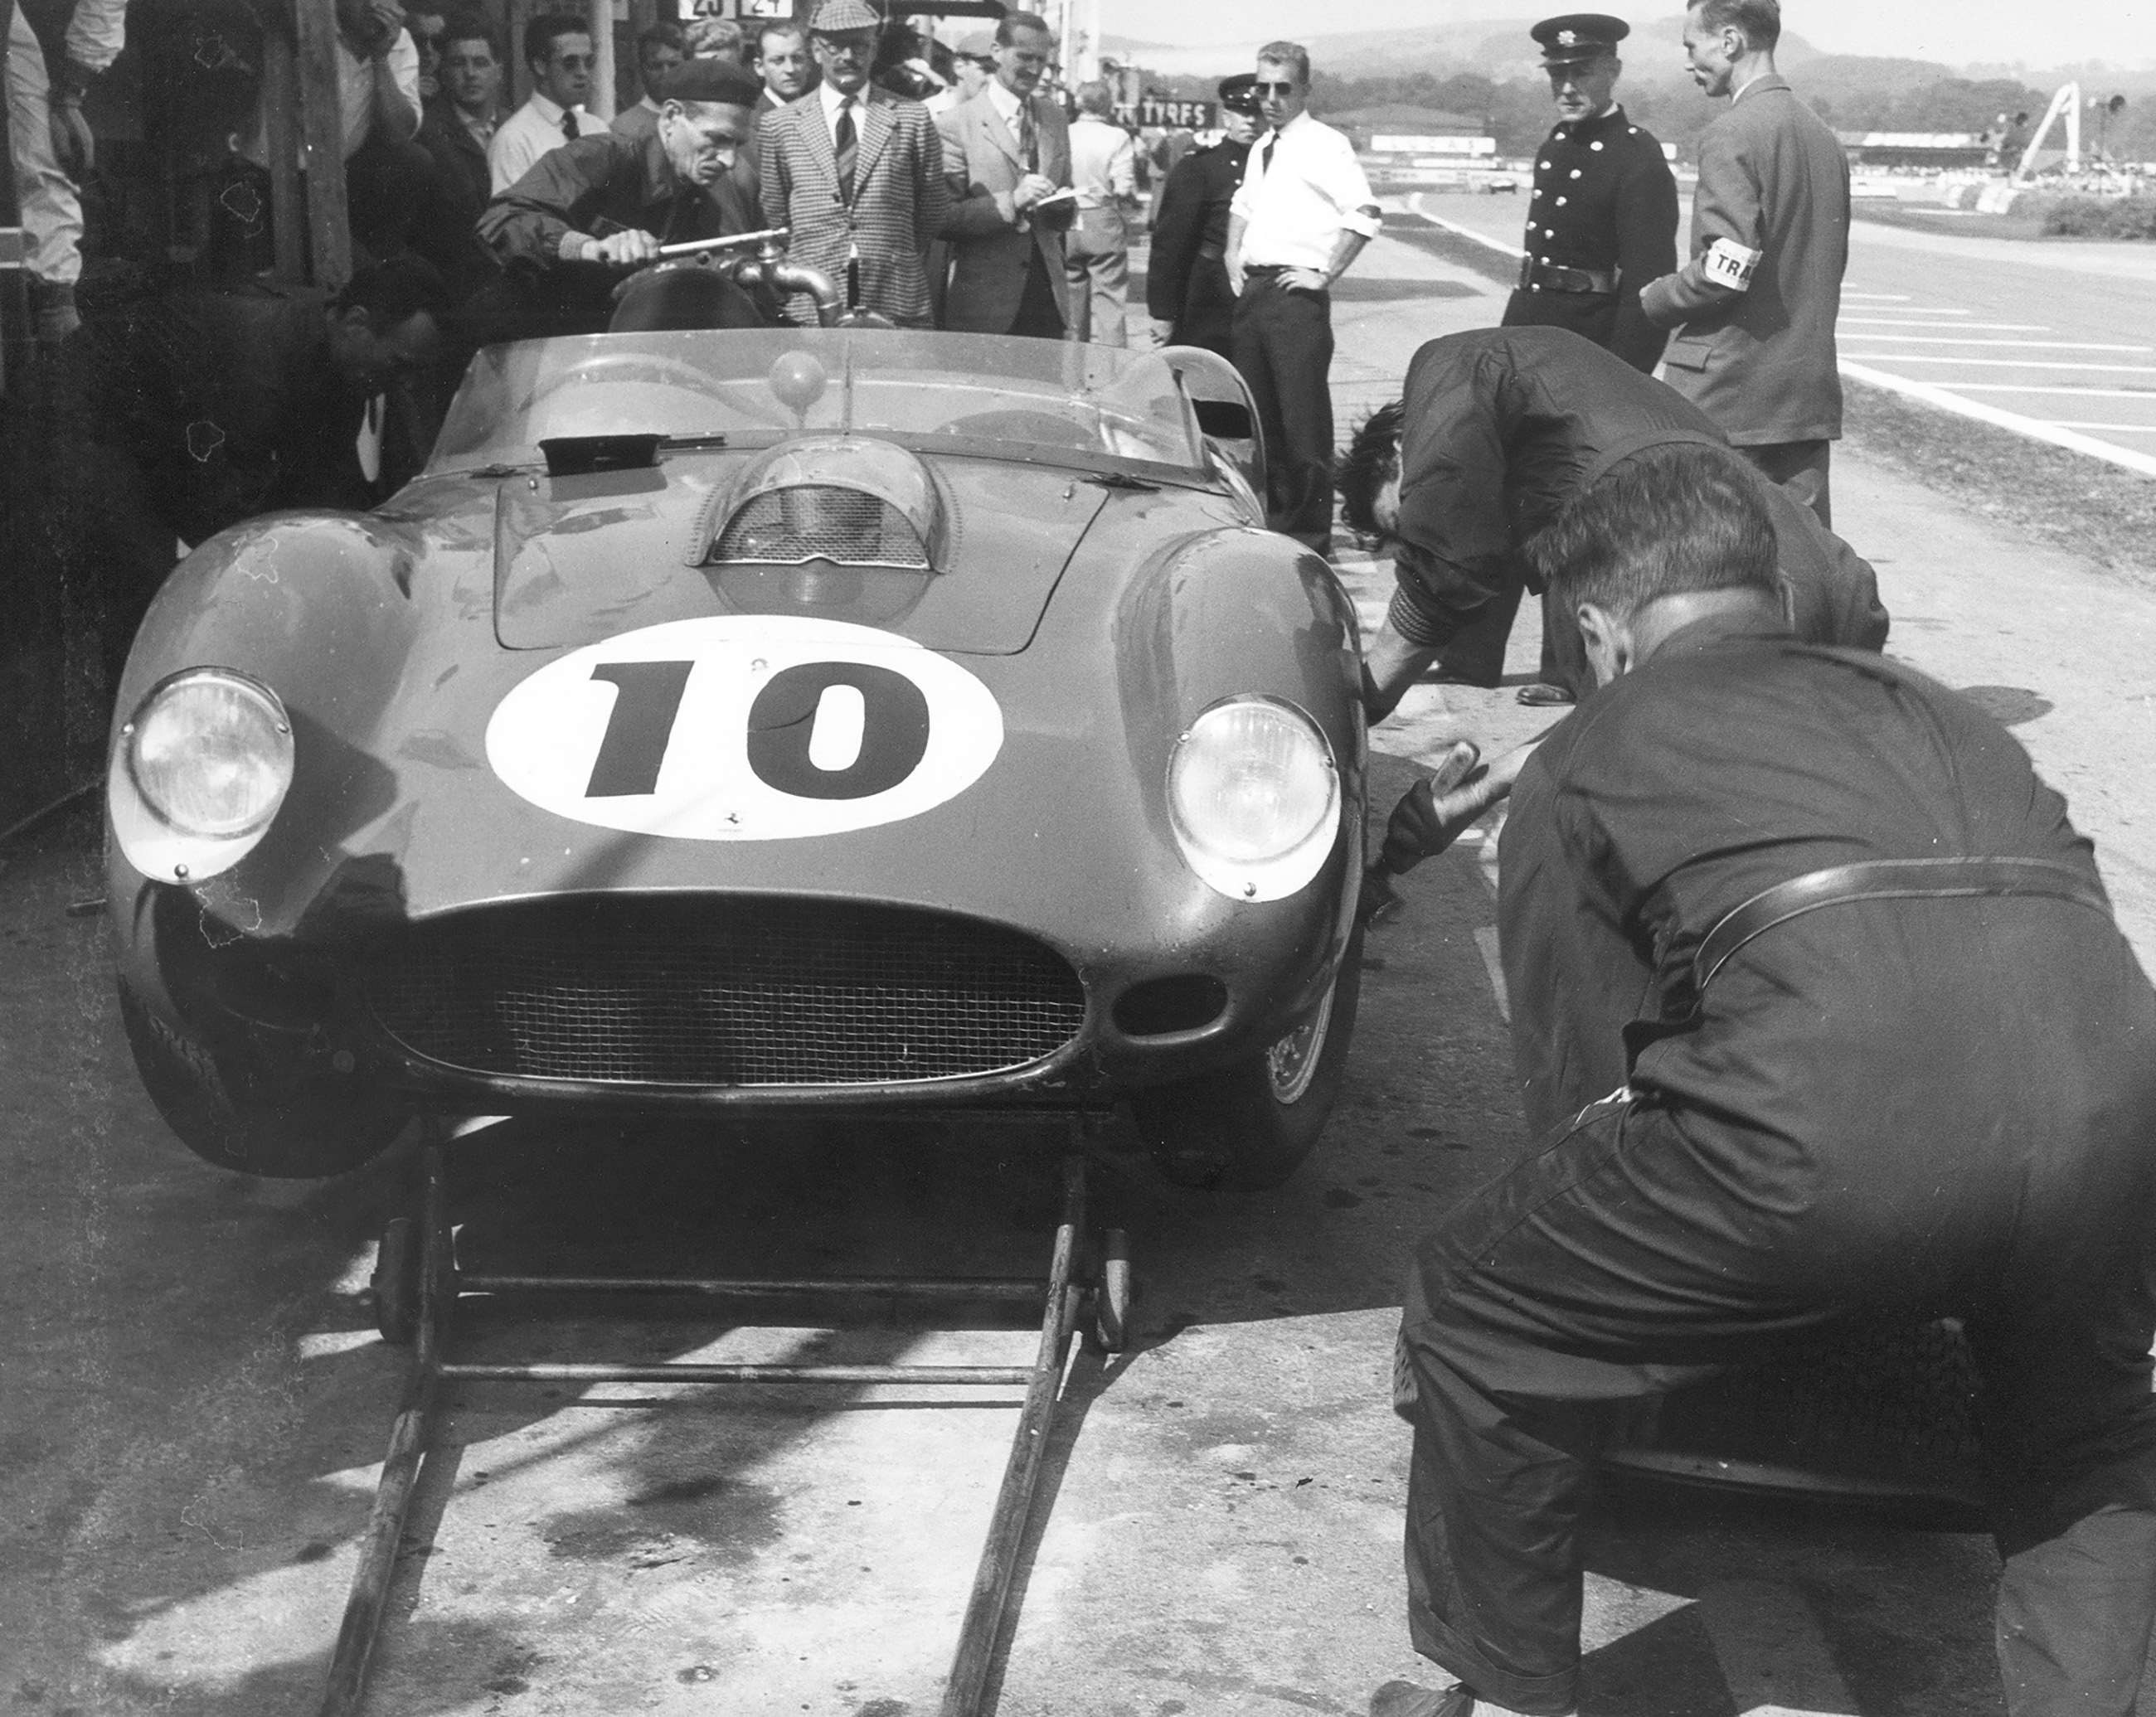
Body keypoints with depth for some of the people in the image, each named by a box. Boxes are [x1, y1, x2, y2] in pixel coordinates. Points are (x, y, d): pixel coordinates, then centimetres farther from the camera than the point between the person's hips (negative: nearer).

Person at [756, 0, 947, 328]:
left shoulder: (912, 119, 6)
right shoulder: (779, 126, 7)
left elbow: (930, 214, 11)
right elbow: (773, 217, 12)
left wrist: (901, 265, 7)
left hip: (896, 303, 0)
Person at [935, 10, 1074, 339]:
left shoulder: (1054, 118, 13)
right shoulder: (957, 125, -6)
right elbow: (943, 217, -10)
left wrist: (1062, 207, -1)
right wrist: (1010, 202, -22)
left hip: (1048, 299, 5)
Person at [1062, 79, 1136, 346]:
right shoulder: (1117, 138, -10)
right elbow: (1124, 188, -15)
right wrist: (1133, 202, 4)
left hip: (1067, 226, 3)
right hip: (1105, 224, -3)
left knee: (1072, 295, 14)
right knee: (1109, 296, 1)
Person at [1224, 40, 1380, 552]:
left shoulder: (1324, 145, -7)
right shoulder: (1261, 150, 18)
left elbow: (1364, 213, -18)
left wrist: (1325, 274, -16)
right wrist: (1232, 253, 21)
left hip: (1296, 294, -8)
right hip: (1251, 292, 8)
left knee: (1304, 419, -6)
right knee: (1260, 417, 12)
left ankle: (1310, 536, -1)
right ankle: (1271, 523, 22)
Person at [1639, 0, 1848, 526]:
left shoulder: (1731, 134, -13)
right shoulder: (1823, 137, 13)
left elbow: (1725, 270, -20)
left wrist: (1653, 299, -4)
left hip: (1727, 389, -8)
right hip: (1810, 388, 8)